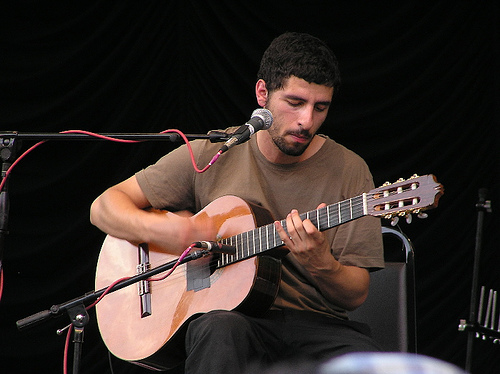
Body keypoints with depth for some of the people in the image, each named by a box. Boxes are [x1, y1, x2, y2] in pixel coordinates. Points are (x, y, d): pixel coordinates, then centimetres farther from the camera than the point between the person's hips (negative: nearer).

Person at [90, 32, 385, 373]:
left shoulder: (349, 171, 3)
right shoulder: (213, 155, 5)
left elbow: (355, 296, 1)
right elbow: (104, 207, 8)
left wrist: (320, 264, -22)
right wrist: (157, 229, -13)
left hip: (315, 323, 0)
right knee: (220, 328, -38)